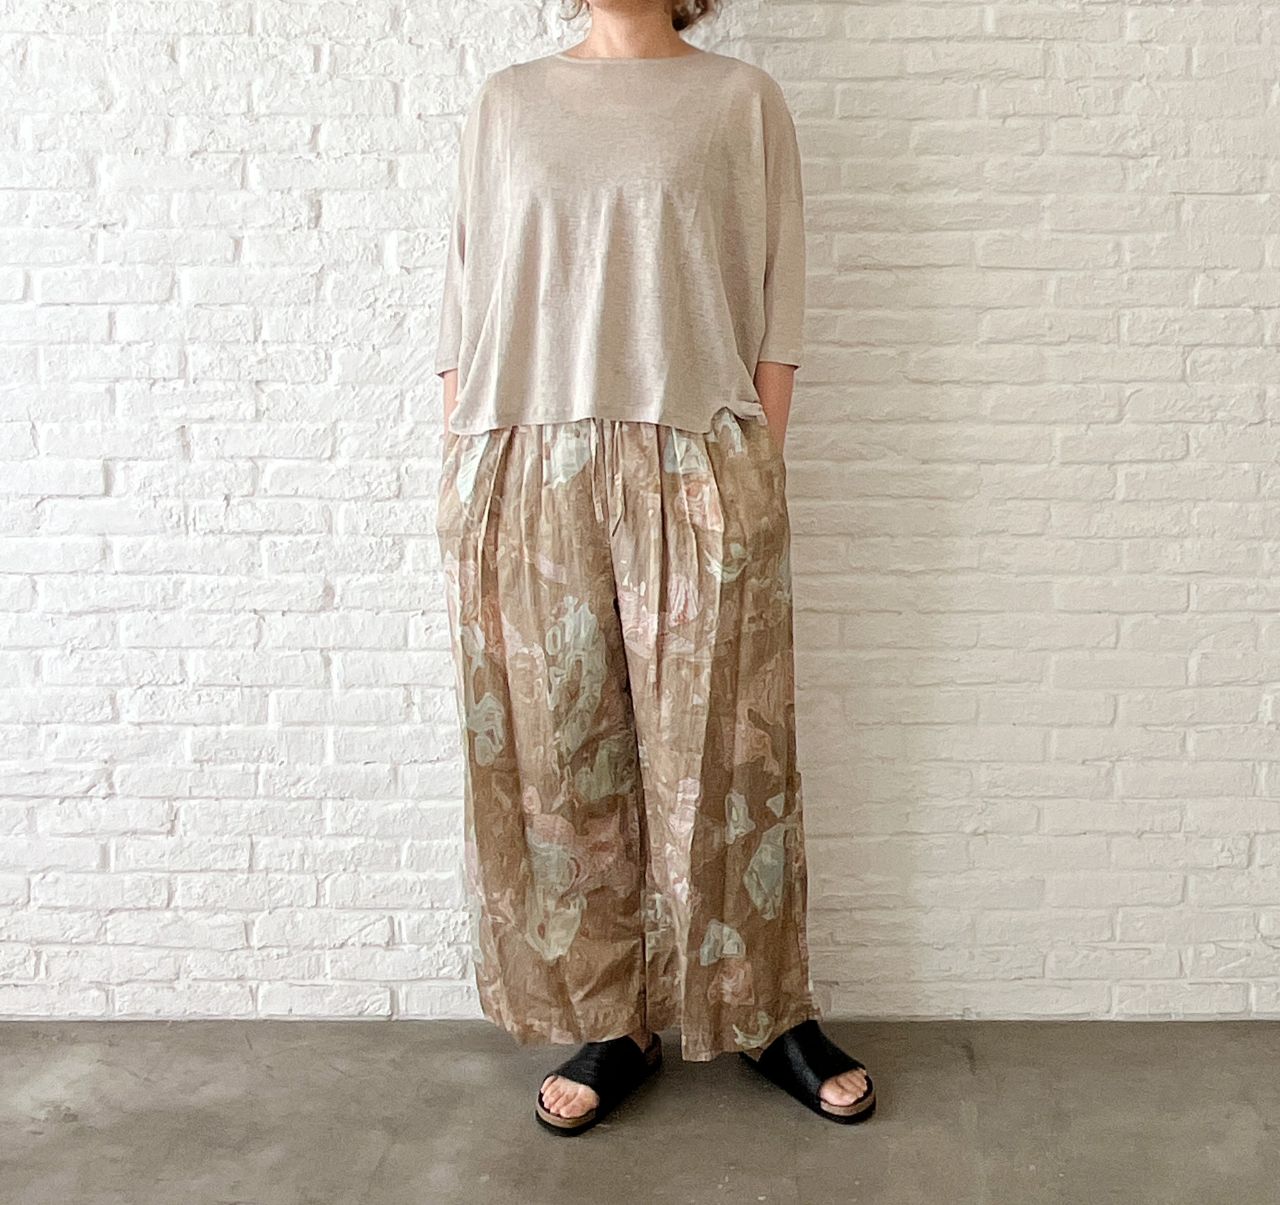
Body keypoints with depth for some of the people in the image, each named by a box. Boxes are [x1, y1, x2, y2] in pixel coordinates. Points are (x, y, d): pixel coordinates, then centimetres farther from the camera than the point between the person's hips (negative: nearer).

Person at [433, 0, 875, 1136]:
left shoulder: (742, 97, 8)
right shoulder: (507, 102, 14)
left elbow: (775, 304, 5)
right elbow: (468, 297, 13)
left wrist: (757, 470, -3)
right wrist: (461, 476, 6)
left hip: (697, 475, -2)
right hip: (525, 477, 2)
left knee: (721, 753, 3)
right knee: (558, 761, 5)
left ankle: (767, 1012, 21)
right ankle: (608, 1025, 20)